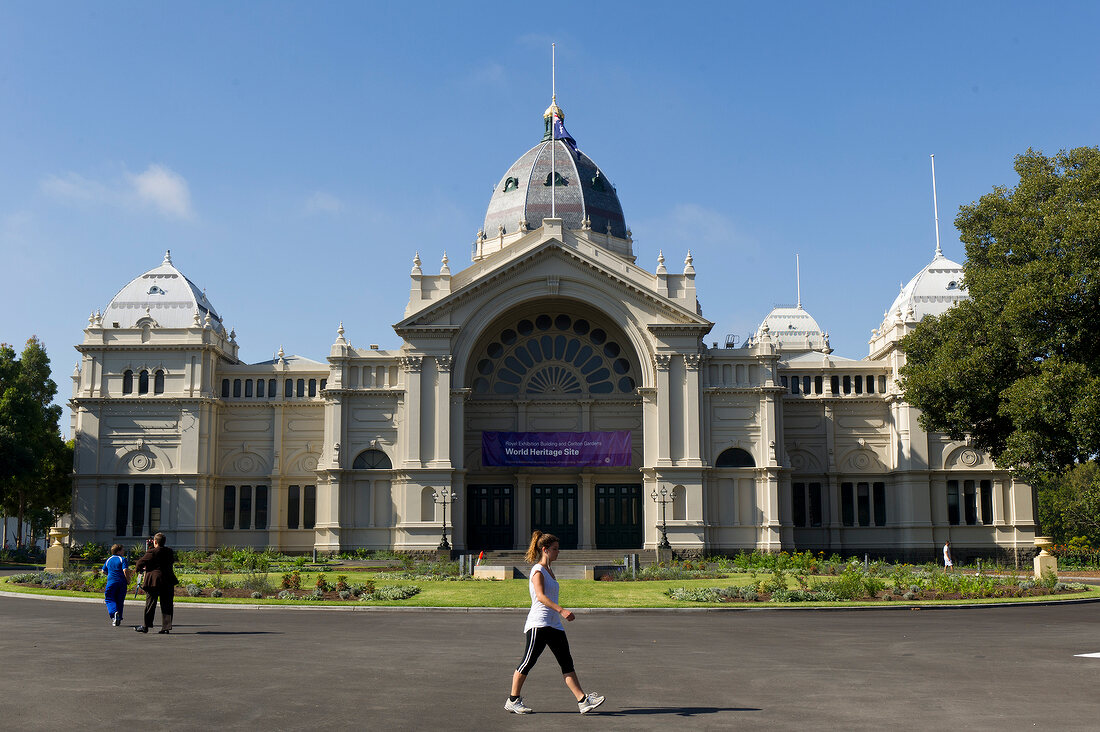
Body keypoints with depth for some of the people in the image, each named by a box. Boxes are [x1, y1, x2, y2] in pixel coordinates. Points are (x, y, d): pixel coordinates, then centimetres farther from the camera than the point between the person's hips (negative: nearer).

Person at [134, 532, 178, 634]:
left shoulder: (151, 552, -8)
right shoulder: (170, 552, 8)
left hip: (154, 581, -4)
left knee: (150, 604, 5)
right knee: (166, 605, 5)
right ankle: (166, 627, 3)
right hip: (168, 582, 4)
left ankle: (146, 626, 10)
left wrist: (140, 569, 16)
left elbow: (139, 563, -5)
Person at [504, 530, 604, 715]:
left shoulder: (549, 571, 19)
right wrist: (561, 610, -32)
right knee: (528, 663, -1)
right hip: (538, 624, -9)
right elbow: (540, 596, -23)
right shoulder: (537, 570, -9)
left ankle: (583, 700, -5)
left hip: (554, 624, 9)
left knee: (567, 663, 0)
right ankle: (513, 700, 12)